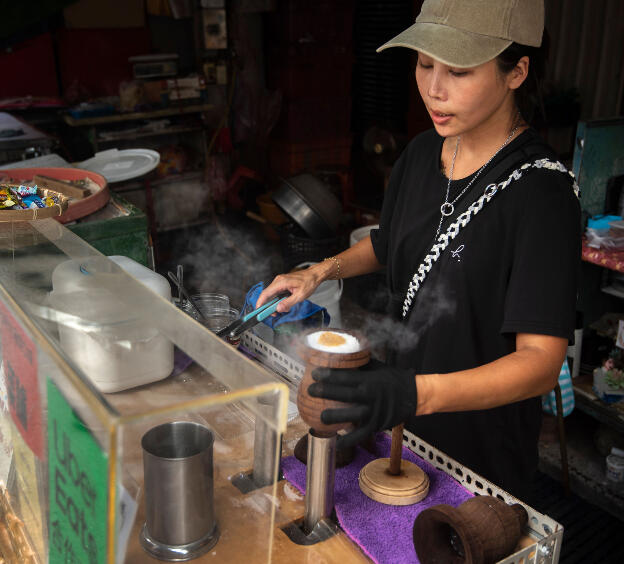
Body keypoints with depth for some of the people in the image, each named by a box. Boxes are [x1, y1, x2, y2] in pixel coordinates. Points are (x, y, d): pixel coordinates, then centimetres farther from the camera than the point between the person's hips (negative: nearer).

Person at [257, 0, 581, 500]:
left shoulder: (541, 190, -24)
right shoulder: (422, 153, -3)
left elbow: (541, 361, -29)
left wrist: (417, 393, -44)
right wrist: (321, 272, -1)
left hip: (484, 448, -6)